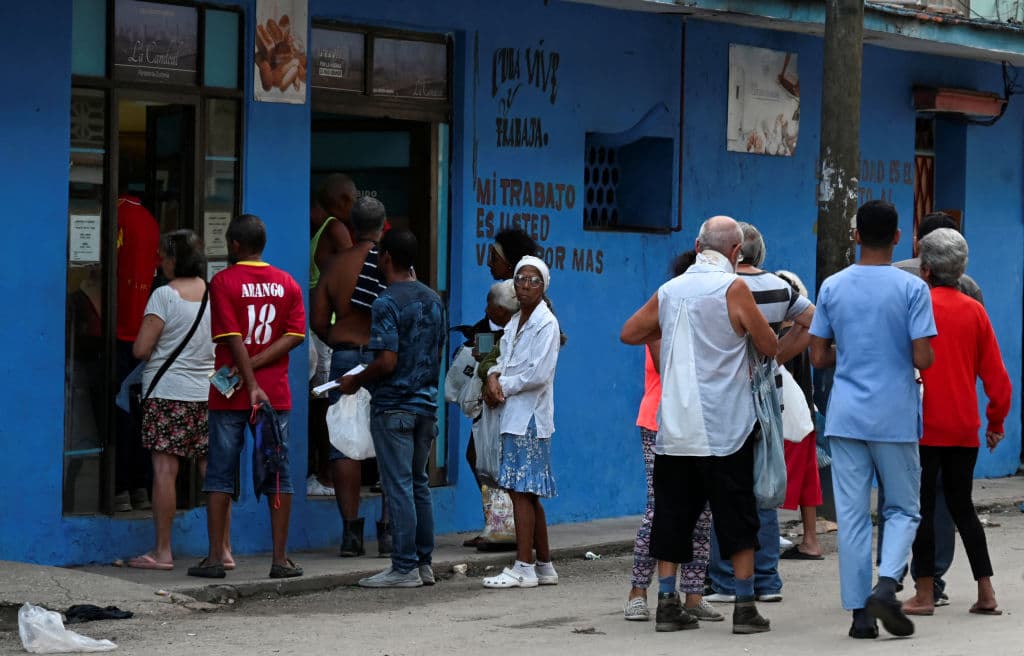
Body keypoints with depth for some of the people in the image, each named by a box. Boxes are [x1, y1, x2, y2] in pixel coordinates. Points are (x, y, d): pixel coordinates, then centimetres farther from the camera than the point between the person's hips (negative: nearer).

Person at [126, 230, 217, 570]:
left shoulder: (165, 295, -9)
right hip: (209, 393, 5)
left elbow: (141, 349, -12)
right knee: (213, 471, 7)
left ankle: (162, 552, -2)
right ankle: (223, 548, 8)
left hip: (168, 392, -5)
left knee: (164, 469, -3)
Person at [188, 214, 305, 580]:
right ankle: (281, 559, 3)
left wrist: (250, 383, -15)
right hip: (276, 394, 3)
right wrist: (255, 366, -8)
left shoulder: (223, 282, -5)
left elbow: (233, 339, -13)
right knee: (277, 473, 5)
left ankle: (215, 558, 0)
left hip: (230, 397, -3)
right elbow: (295, 336, -2)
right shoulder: (287, 283, 8)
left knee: (220, 474, 2)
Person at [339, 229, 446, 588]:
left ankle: (404, 568, -3)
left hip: (393, 407, -7)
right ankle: (424, 563, 16)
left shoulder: (387, 303, -15)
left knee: (399, 486, -5)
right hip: (426, 403, 8)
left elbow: (387, 361, -20)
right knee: (419, 484, 13)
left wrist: (356, 381, -5)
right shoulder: (434, 299, 9)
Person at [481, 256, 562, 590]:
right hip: (514, 416, 9)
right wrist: (493, 377, -5)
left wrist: (503, 386, -8)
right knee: (527, 494, 11)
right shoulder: (514, 322, 18)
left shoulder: (546, 324, -9)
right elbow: (504, 359, 17)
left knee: (522, 491, -11)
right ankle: (544, 566, 17)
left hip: (530, 417, -9)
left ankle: (524, 568, -11)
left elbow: (538, 374, -17)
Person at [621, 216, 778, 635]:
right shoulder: (733, 288, -8)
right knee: (737, 517, 2)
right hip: (724, 427, -4)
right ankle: (745, 607, 2)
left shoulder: (669, 291, 7)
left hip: (674, 427, 4)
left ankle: (667, 602, 6)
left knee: (672, 515, 8)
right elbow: (770, 347, -1)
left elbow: (629, 333, 19)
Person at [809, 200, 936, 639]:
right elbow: (923, 358, -11)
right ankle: (886, 587, -12)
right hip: (896, 418, -2)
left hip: (846, 417, 2)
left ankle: (860, 611, 3)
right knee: (903, 509, 10)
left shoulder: (832, 287, 2)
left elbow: (819, 358, 3)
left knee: (852, 514, 4)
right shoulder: (912, 288, -7)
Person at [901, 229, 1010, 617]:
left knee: (923, 508, 2)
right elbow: (995, 372, 5)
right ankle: (986, 593, 9)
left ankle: (925, 595, 3)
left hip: (924, 425, -4)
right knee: (962, 506, 13)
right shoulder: (975, 311, 3)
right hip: (964, 428, 4)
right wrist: (997, 420, 17)